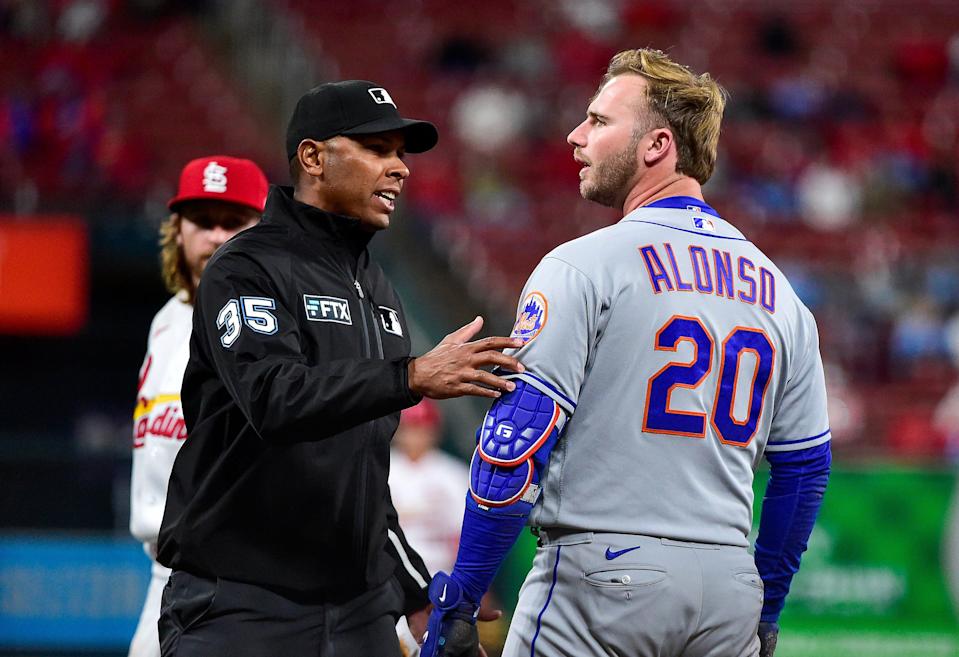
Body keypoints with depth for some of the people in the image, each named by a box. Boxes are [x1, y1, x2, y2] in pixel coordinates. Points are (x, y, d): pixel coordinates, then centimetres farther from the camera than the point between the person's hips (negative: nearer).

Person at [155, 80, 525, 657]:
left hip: (359, 610, 7)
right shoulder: (247, 270, -7)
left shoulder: (380, 294, 18)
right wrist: (413, 377, -37)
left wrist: (418, 598, 19)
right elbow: (275, 398, -26)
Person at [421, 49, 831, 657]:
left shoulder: (580, 266, -6)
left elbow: (516, 445, -12)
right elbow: (806, 467, 16)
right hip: (729, 588, 6)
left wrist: (459, 604, -9)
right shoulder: (778, 292, 12)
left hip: (602, 572, -5)